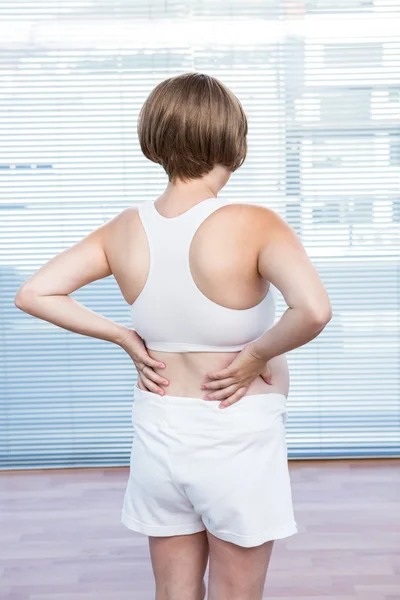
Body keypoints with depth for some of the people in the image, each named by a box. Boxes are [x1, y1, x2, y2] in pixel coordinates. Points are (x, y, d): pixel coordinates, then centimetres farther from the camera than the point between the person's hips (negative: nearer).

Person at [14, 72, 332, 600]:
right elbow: (314, 310, -35)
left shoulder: (124, 230, -6)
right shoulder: (253, 226, -20)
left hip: (158, 432, 4)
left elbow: (32, 294, -3)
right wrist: (257, 355, -18)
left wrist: (124, 338, -1)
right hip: (236, 440, -4)